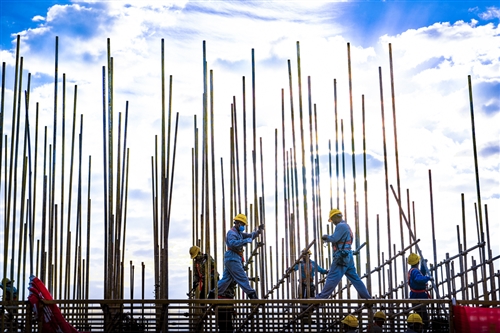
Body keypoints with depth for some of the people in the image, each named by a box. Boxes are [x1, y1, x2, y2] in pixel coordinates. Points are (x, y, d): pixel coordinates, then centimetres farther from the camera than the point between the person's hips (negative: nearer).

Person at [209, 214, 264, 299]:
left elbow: (249, 236, 22)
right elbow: (233, 243, -28)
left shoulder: (239, 233, 22)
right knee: (242, 278, -10)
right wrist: (246, 241, -27)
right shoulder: (231, 233, -10)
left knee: (226, 279, 9)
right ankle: (252, 295, -10)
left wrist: (258, 231, 6)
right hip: (232, 259, -10)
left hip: (231, 260, 10)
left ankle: (213, 294, 11)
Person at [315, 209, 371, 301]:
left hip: (341, 256, -10)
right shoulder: (346, 226, 21)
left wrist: (326, 237, 1)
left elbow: (334, 239, -18)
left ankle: (322, 297, -7)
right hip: (348, 256, 10)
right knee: (354, 277, 10)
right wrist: (328, 238, 8)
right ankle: (366, 296, 9)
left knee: (332, 278, -8)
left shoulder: (340, 226, -11)